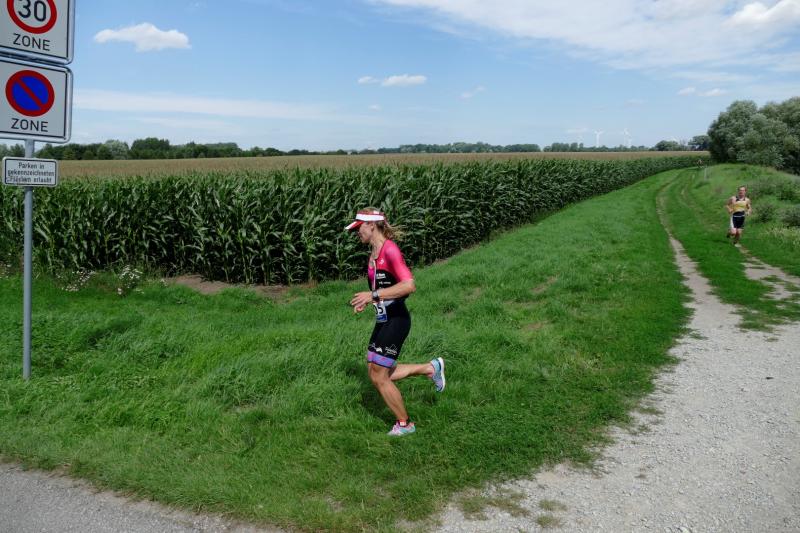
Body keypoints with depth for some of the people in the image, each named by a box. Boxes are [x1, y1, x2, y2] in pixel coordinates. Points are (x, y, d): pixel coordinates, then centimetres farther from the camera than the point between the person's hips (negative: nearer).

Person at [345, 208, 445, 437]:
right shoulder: (373, 252, 11)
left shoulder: (390, 250, -18)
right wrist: (365, 301, 9)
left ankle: (404, 424, 19)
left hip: (396, 321, -10)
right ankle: (430, 368, 25)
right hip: (383, 320, 10)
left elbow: (409, 285, -29)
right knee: (376, 374, 12)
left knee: (379, 377, -1)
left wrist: (373, 295, -29)